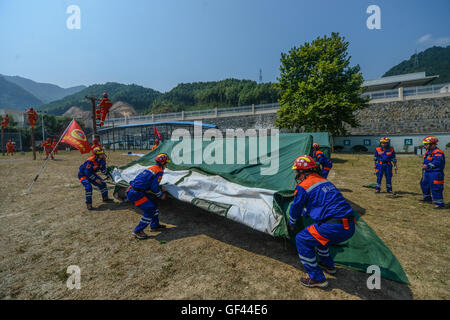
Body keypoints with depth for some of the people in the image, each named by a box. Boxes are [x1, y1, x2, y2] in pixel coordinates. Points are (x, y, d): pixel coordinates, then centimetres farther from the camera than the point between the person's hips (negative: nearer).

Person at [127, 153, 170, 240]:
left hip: (132, 191, 10)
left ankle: (154, 225, 29)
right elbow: (154, 187, -16)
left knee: (153, 205, 17)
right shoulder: (159, 171, -12)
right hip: (136, 194, -10)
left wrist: (160, 189, 19)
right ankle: (138, 231, 7)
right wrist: (161, 195, 0)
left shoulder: (152, 168, 16)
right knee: (149, 210, -4)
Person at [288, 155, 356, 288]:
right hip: (350, 227, 9)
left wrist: (291, 224, 28)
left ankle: (317, 278, 12)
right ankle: (328, 265, 44)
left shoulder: (303, 186, -6)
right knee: (317, 234, 30)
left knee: (302, 239, 5)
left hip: (335, 227, -9)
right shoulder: (325, 181, 19)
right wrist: (303, 213, 47)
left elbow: (296, 208, 8)